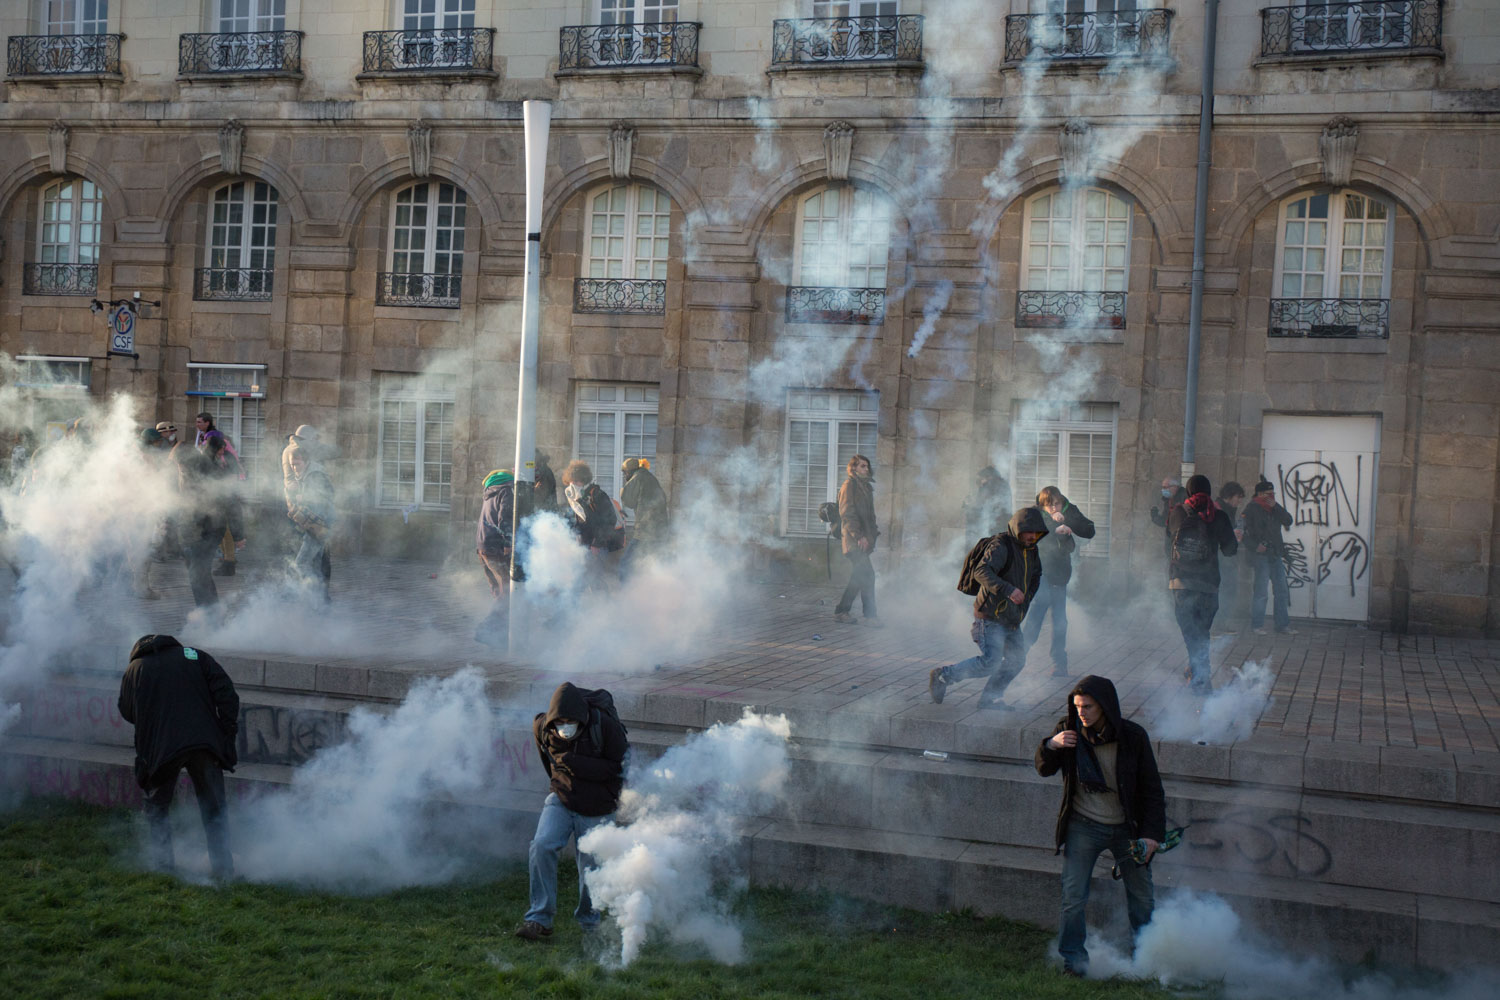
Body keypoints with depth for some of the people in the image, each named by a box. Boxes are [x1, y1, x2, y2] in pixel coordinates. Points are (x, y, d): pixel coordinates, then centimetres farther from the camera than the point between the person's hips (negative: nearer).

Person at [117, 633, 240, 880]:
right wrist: (228, 732, 3)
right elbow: (225, 693, 3)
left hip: (160, 748, -1)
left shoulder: (133, 670, 16)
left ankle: (162, 862, 18)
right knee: (213, 808, 10)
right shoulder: (195, 656, 14)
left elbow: (127, 713, 20)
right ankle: (223, 866, 8)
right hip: (204, 744, 1)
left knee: (157, 807, 19)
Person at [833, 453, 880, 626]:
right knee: (867, 575, -13)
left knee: (858, 578, 9)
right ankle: (870, 615, -11)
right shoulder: (849, 485, -7)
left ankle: (841, 611, 16)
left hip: (863, 539, 9)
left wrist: (874, 531, 15)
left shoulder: (865, 486, 20)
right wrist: (859, 536, -20)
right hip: (854, 540, -9)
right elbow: (847, 513, -14)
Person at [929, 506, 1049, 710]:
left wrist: (1027, 598, 19)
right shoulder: (1000, 546, -16)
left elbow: (1035, 577, 32)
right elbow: (981, 572, -31)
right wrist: (1008, 590, -40)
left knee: (1016, 660, 9)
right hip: (990, 617, -9)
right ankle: (943, 675, -3)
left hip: (1011, 619, 9)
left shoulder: (1031, 550, 12)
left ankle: (990, 698, 22)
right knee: (990, 662, -16)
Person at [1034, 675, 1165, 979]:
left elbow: (1151, 789, -6)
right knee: (1073, 896, -6)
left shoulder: (1133, 736, -14)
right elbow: (1045, 770, 1)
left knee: (1142, 897, 12)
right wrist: (1051, 745, -20)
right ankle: (1074, 959, 9)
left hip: (1126, 828, 0)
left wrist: (1152, 833, -11)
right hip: (1083, 826, 0)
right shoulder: (1068, 729, -10)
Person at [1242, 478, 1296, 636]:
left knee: (1282, 591, 7)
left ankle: (1282, 625, 14)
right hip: (1261, 555, -7)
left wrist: (1275, 506, -6)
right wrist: (1255, 546, -21)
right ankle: (1257, 625, 7)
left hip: (1276, 555, 7)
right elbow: (1245, 530, -10)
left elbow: (1288, 521, 3)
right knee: (1260, 592, -4)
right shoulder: (1251, 508, -4)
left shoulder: (1274, 509, 15)